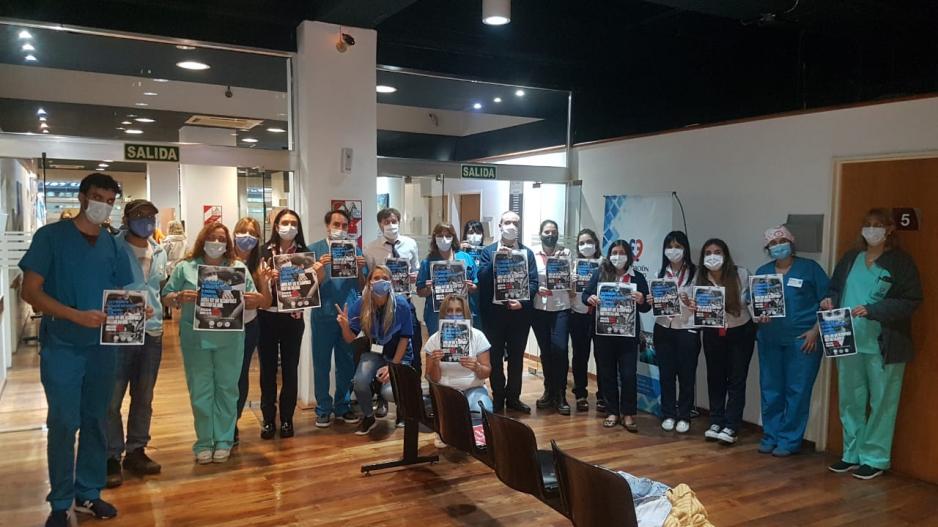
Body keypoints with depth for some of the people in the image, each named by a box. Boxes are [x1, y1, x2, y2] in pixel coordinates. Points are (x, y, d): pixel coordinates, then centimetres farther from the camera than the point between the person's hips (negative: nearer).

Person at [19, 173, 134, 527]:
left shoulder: (112, 245, 8)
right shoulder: (51, 236, -6)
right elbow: (30, 291, -11)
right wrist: (77, 316, -23)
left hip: (102, 347, 4)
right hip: (61, 347, -4)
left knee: (96, 422, 11)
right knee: (63, 425, 1)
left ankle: (89, 494, 25)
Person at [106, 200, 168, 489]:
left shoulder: (160, 252, 11)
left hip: (152, 333, 6)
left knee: (143, 398, 14)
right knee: (112, 400, 0)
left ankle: (136, 451, 26)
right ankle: (111, 458, 12)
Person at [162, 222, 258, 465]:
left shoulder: (239, 268, 8)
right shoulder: (185, 267, 6)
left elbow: (253, 301, 8)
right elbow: (166, 297, 5)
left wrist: (251, 301, -14)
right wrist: (179, 297, -15)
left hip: (230, 340, 1)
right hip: (196, 339, 0)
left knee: (226, 389, 7)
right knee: (200, 392, 6)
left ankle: (223, 440, 18)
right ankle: (204, 442, 17)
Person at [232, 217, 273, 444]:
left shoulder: (259, 265, -1)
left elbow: (266, 304, -2)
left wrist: (264, 282, -18)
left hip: (248, 326, 3)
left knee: (241, 376, 11)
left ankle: (233, 423, 29)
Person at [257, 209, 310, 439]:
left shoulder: (304, 252, 3)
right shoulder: (265, 251, -2)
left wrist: (320, 268, -17)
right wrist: (269, 277, -22)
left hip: (293, 317, 1)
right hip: (267, 316, -1)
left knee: (290, 368, 8)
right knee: (267, 368, 6)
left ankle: (287, 419, 19)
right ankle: (268, 419, 18)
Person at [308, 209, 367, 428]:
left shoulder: (355, 250, 7)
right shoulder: (314, 250, 2)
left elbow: (361, 288, 7)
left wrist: (360, 269, -11)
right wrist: (320, 268, -21)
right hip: (323, 315, -2)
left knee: (347, 363, 9)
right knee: (321, 363, 4)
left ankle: (343, 405, 22)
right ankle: (323, 409, 15)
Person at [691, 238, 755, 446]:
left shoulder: (741, 275, -17)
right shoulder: (701, 280, -10)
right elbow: (699, 308, -5)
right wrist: (692, 306, -27)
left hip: (741, 333, -2)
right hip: (713, 334, 3)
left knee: (736, 380, 1)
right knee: (715, 378, 9)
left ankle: (730, 427, 6)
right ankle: (716, 423, 20)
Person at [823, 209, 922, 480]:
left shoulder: (901, 261, -4)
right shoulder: (850, 258, 10)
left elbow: (912, 300, -10)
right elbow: (835, 289, 18)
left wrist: (872, 310, -20)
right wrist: (831, 301, -4)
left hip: (884, 345, -4)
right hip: (849, 342, 5)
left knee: (882, 402, 5)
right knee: (850, 401, 12)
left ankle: (875, 458, 17)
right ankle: (852, 454, 25)